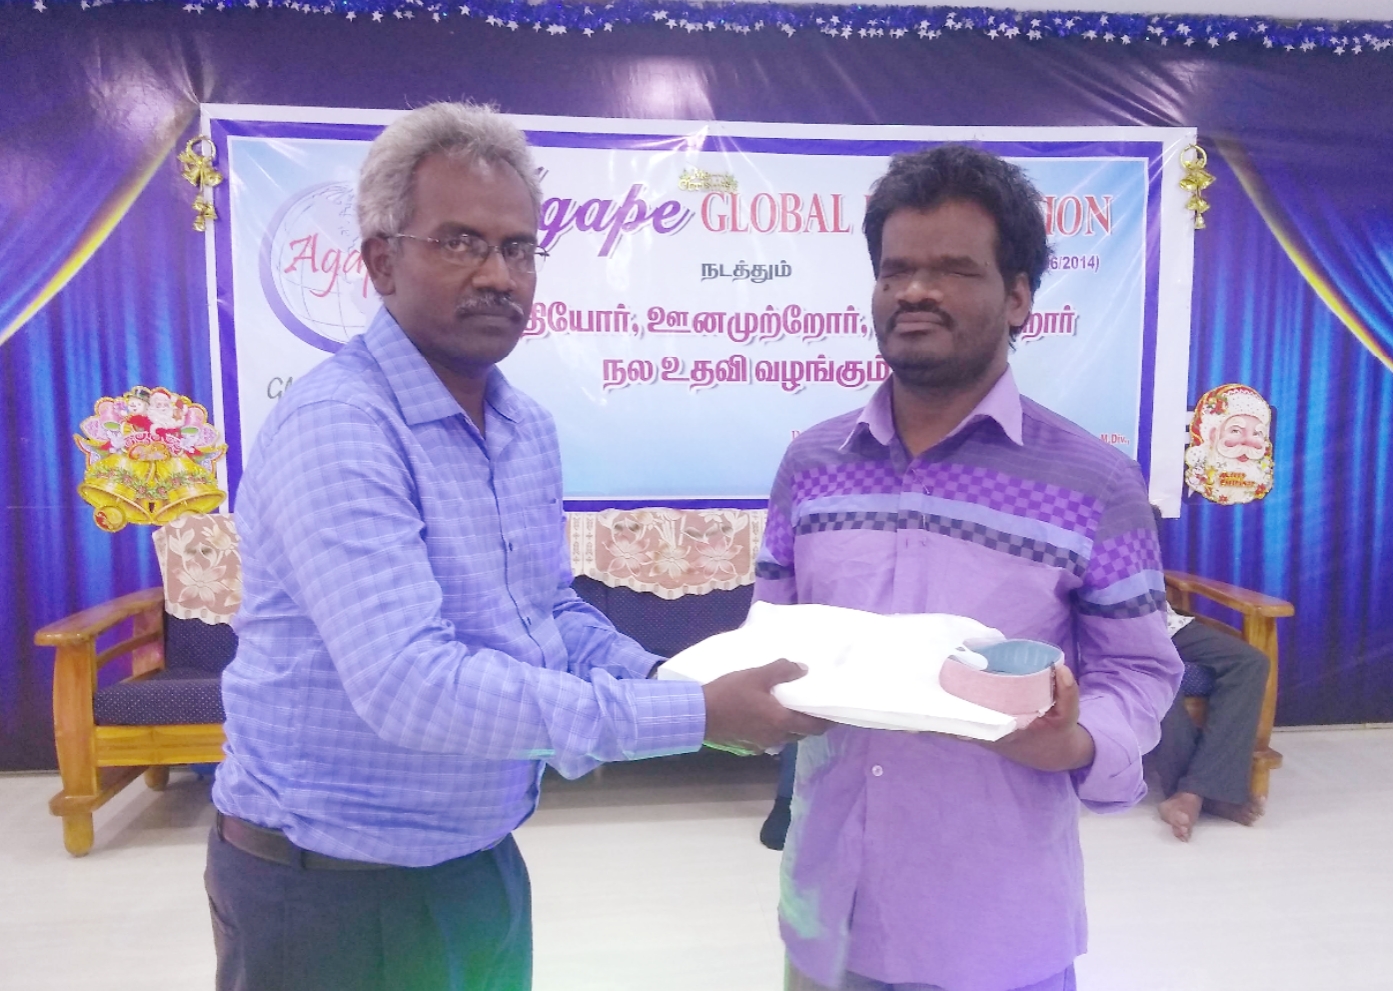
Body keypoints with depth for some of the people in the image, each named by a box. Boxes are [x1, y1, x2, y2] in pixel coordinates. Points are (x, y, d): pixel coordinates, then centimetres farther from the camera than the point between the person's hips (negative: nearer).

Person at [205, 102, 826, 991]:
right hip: (331, 888, -7)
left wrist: (664, 680, -7)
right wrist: (692, 716, -30)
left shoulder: (529, 429, 2)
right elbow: (409, 686, -32)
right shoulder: (337, 429, -24)